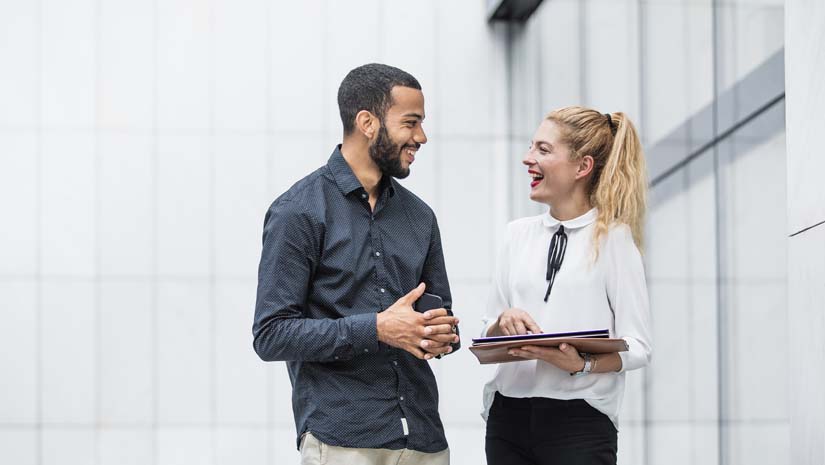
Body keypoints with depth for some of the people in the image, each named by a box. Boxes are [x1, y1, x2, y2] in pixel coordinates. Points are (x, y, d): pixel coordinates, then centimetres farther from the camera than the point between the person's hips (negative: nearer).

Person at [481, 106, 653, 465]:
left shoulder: (613, 237, -3)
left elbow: (638, 347, -6)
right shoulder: (519, 233, 11)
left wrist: (582, 364, -22)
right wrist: (503, 324, -7)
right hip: (508, 418, 4)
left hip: (579, 420, -4)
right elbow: (488, 339, 14)